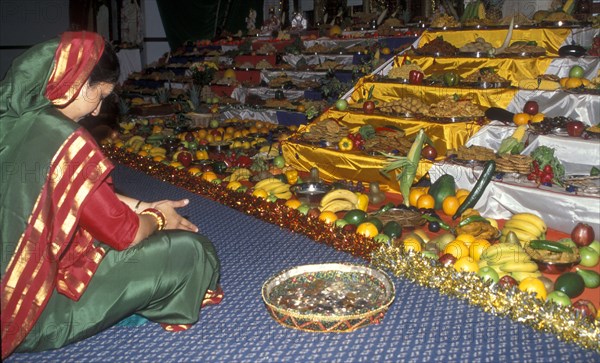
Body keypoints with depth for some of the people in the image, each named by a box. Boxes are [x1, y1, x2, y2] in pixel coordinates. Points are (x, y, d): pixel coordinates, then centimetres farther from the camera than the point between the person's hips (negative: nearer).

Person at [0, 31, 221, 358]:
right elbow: (124, 233, -18)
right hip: (37, 313, -9)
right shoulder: (63, 140, -28)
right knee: (189, 252, -6)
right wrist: (157, 218, 2)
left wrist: (141, 207, 6)